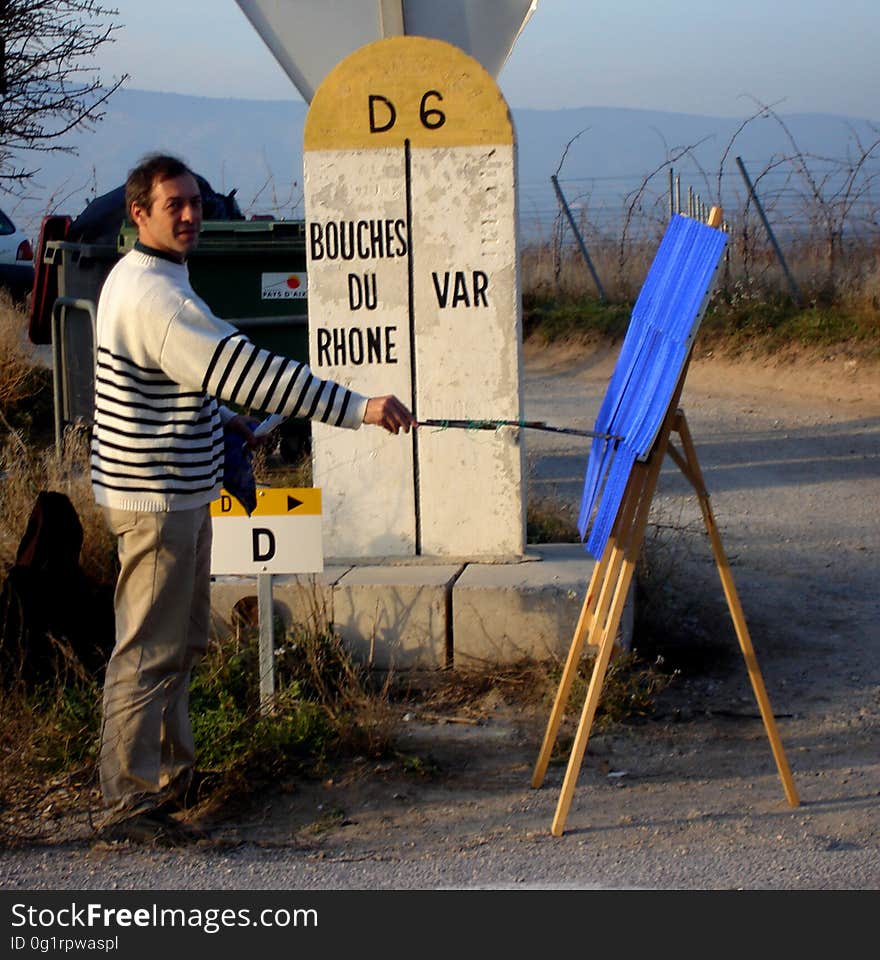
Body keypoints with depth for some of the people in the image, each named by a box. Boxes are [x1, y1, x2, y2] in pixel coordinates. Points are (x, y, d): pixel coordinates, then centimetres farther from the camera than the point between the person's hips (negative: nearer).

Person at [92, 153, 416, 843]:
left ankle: (172, 772, 33)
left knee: (183, 639, 20)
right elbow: (245, 369, -31)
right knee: (150, 650, -5)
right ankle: (127, 804, 2)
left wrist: (220, 418, 14)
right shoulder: (154, 296, -23)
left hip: (179, 491, 11)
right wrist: (358, 408, -33)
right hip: (154, 498, -11)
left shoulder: (143, 279, 12)